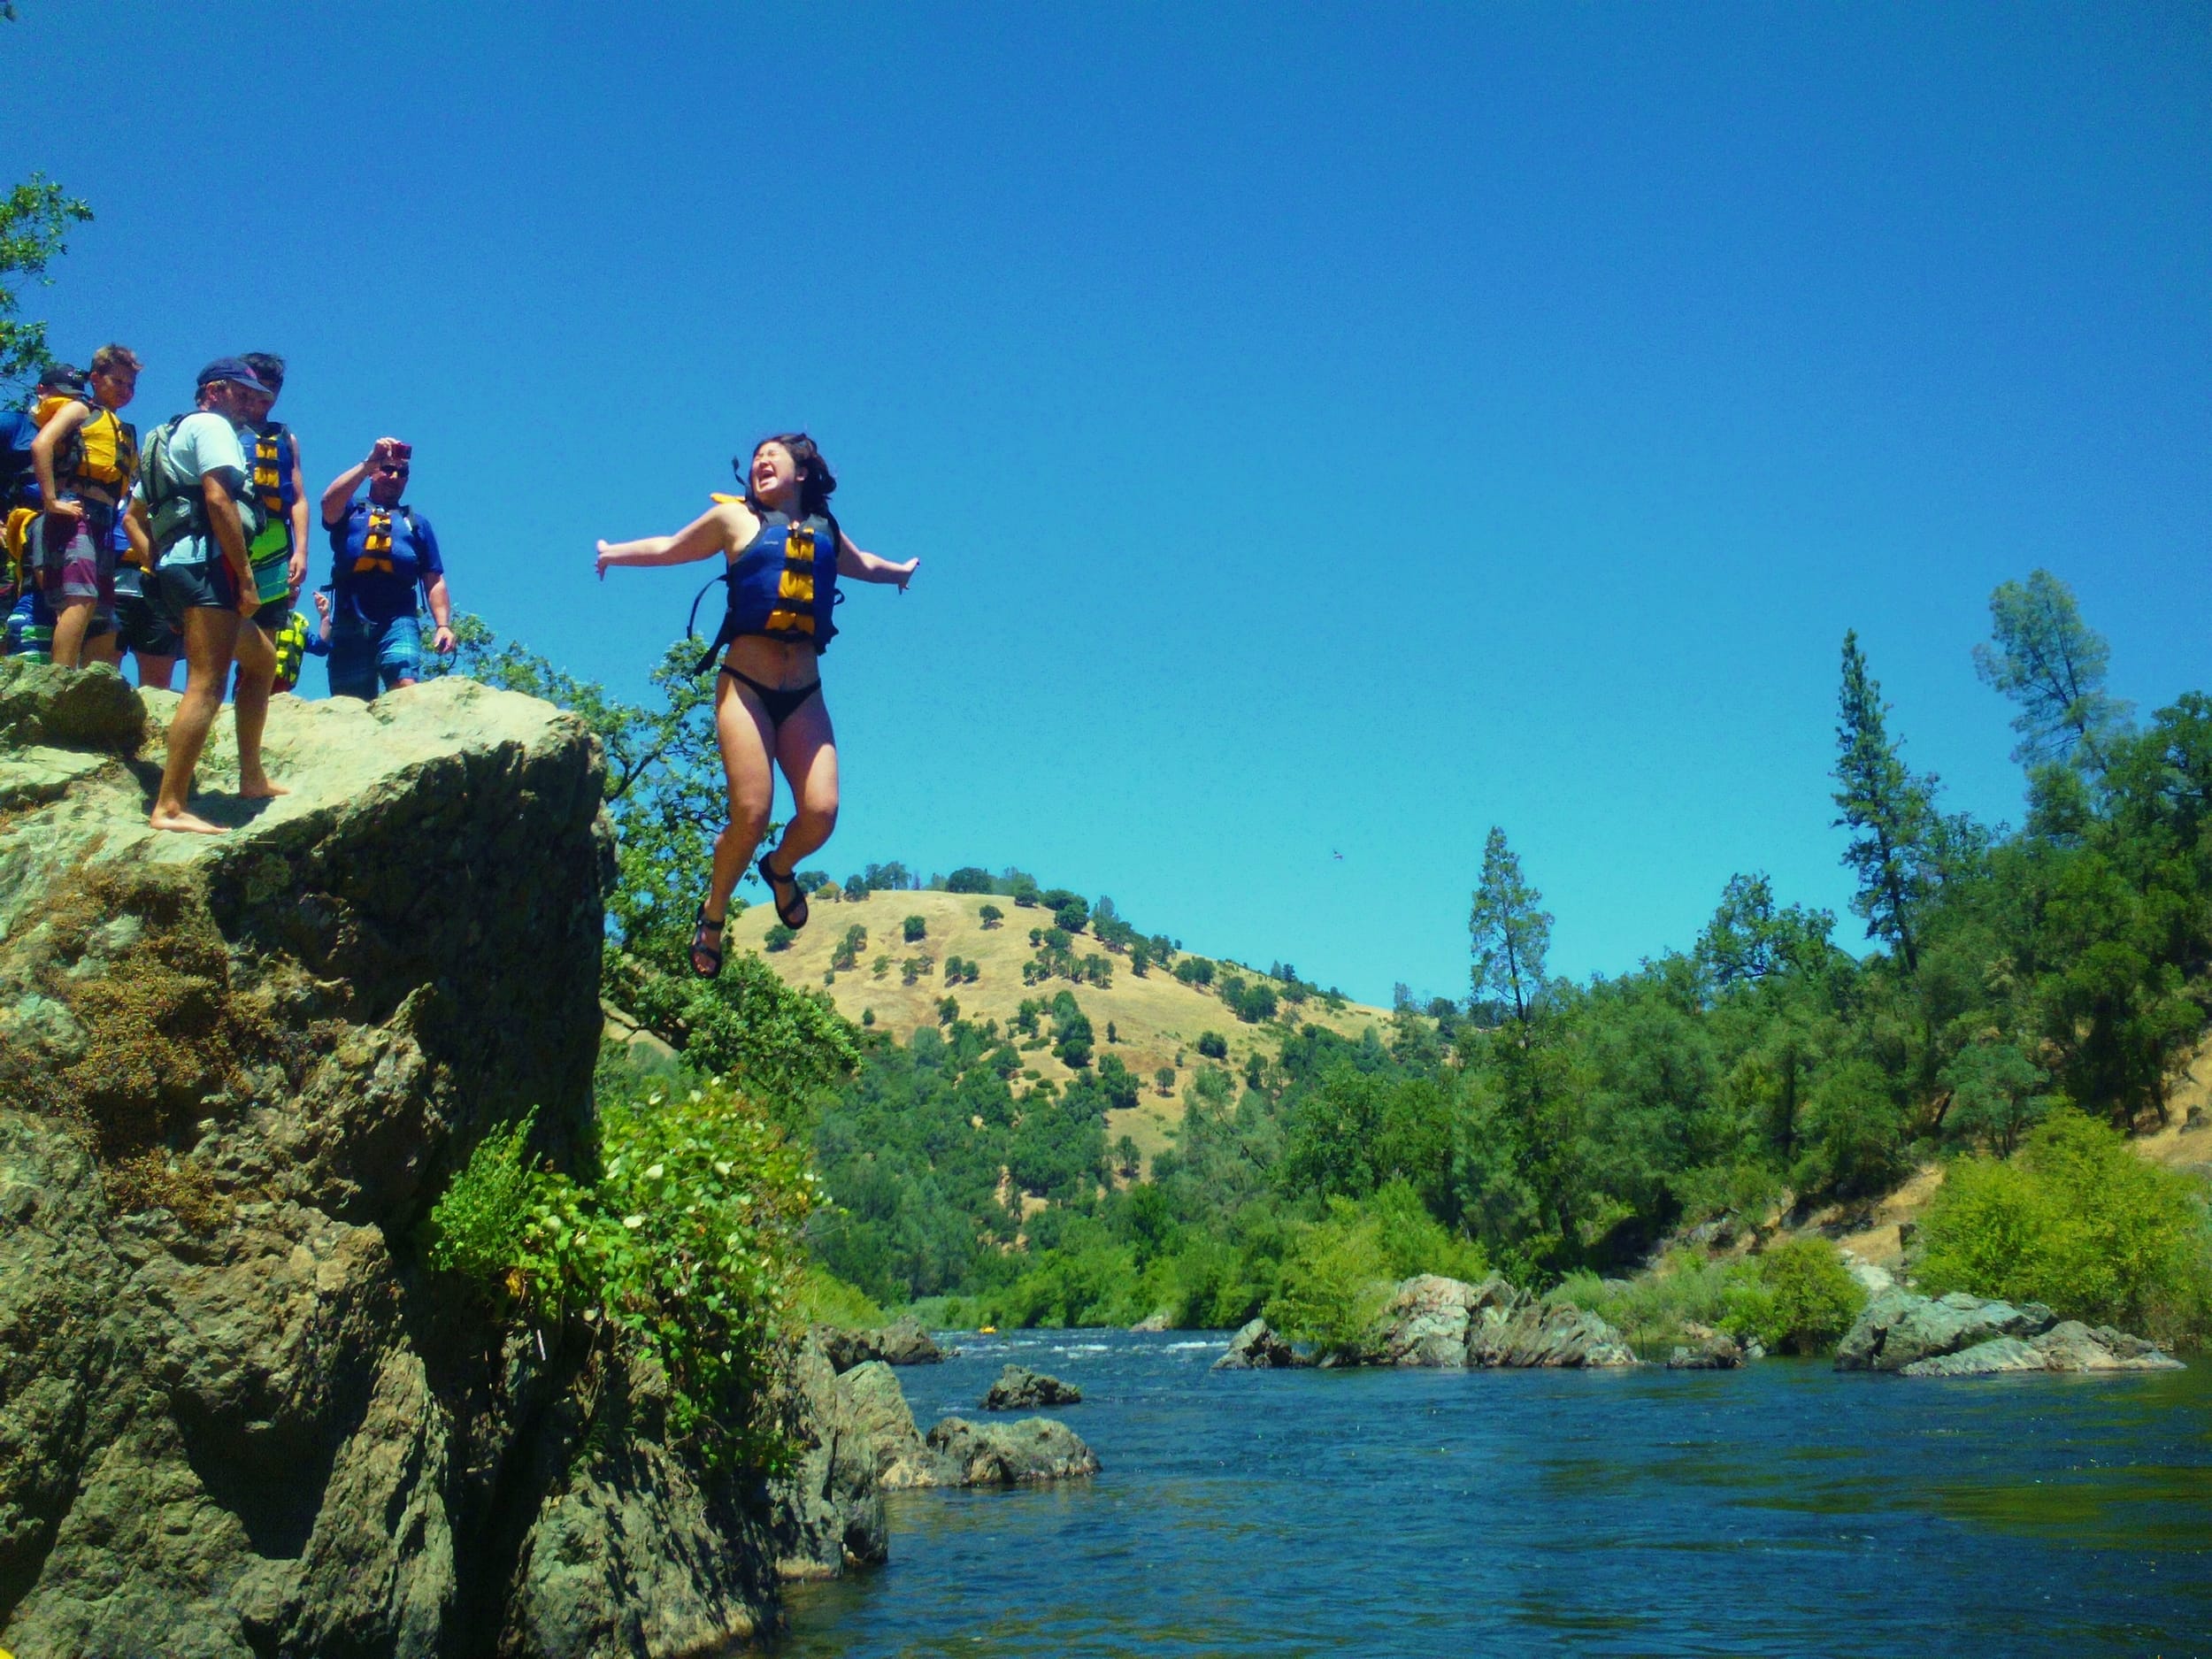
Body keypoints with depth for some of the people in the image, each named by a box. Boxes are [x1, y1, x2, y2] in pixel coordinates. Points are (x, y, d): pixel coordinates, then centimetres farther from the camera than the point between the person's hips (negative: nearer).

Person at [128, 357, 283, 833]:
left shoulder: (170, 437, 29)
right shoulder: (212, 425, 0)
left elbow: (134, 518, 27)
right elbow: (217, 498, -16)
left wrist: (161, 570, 18)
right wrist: (245, 576, -17)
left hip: (173, 571, 11)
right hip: (206, 564, -11)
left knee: (262, 658, 23)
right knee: (206, 685, -19)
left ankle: (252, 778, 21)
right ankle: (169, 808, -28)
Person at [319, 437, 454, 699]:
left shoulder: (417, 523, 23)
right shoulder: (349, 512, 19)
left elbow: (434, 581, 16)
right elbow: (329, 502, -7)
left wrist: (443, 624, 2)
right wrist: (368, 462, -9)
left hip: (398, 621, 0)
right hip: (349, 622, 0)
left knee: (406, 687, -25)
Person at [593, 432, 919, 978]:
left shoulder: (825, 531, 19)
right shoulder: (735, 518, 8)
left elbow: (861, 563, 41)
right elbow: (671, 548, 21)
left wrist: (901, 571, 57)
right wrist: (615, 553, 13)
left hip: (805, 696, 3)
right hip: (746, 686, -3)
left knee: (820, 812, -12)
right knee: (751, 815, -14)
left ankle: (780, 867, 24)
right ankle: (712, 914, 11)